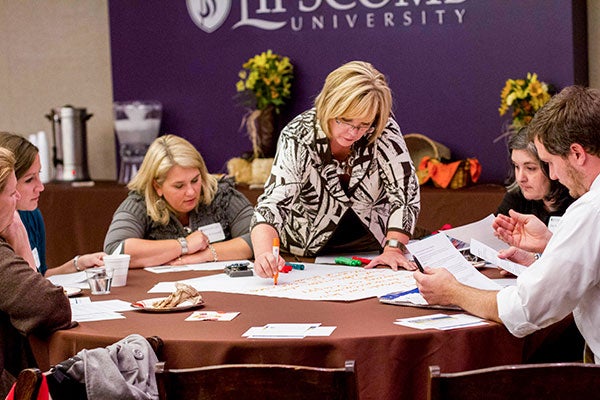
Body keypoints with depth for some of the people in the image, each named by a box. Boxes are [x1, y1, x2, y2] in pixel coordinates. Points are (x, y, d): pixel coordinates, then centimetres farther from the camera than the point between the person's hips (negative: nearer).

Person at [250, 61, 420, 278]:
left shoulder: (385, 131, -14)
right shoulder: (297, 138, -20)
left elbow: (405, 191, -10)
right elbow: (273, 202, -30)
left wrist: (393, 248, -22)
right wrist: (264, 254, -48)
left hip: (371, 248, 1)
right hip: (309, 256, -1)